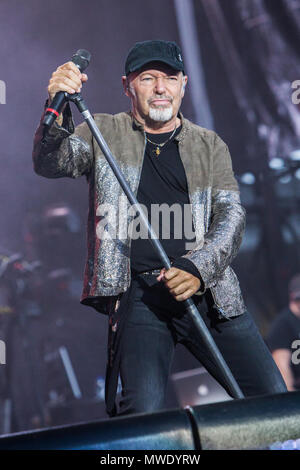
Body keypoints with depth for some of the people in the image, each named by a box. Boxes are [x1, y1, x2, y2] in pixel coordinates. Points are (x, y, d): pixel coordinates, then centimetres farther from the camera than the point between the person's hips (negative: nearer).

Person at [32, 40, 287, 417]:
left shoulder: (210, 145, 15)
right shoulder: (104, 134, 12)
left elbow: (231, 214, 5)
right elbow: (49, 163, -3)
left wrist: (199, 267, -14)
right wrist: (57, 108, -23)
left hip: (209, 290, 3)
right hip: (139, 294, -2)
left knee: (273, 399, -1)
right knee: (143, 411, -19)